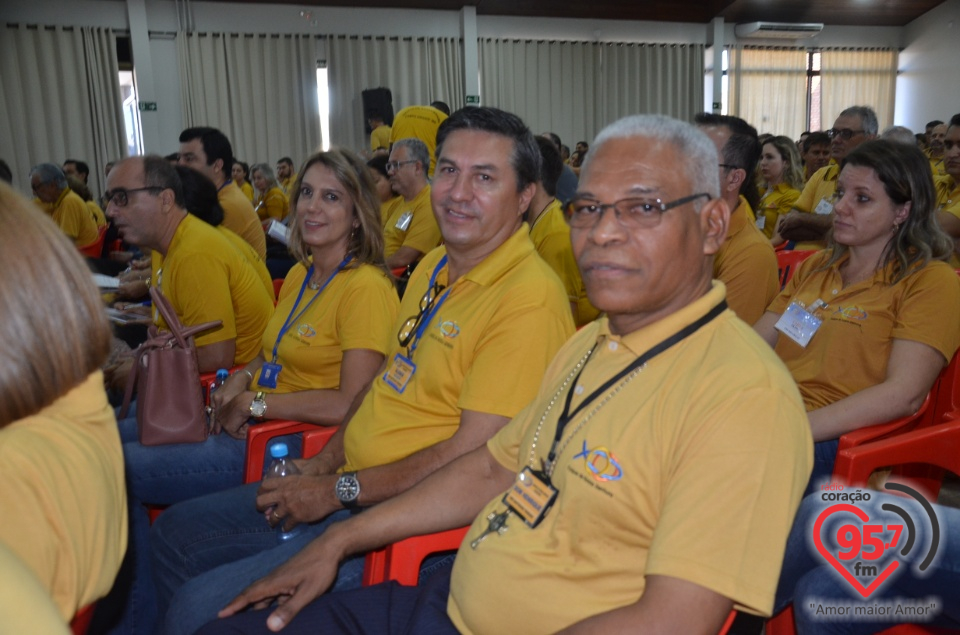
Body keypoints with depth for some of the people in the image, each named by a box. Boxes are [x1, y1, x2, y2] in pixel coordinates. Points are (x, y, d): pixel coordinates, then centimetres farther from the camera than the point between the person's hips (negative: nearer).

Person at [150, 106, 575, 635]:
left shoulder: (528, 299, -21)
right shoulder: (434, 267, 10)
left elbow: (470, 460, -23)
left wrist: (340, 490, -15)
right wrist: (321, 466, 5)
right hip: (349, 485, 9)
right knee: (175, 531, 17)